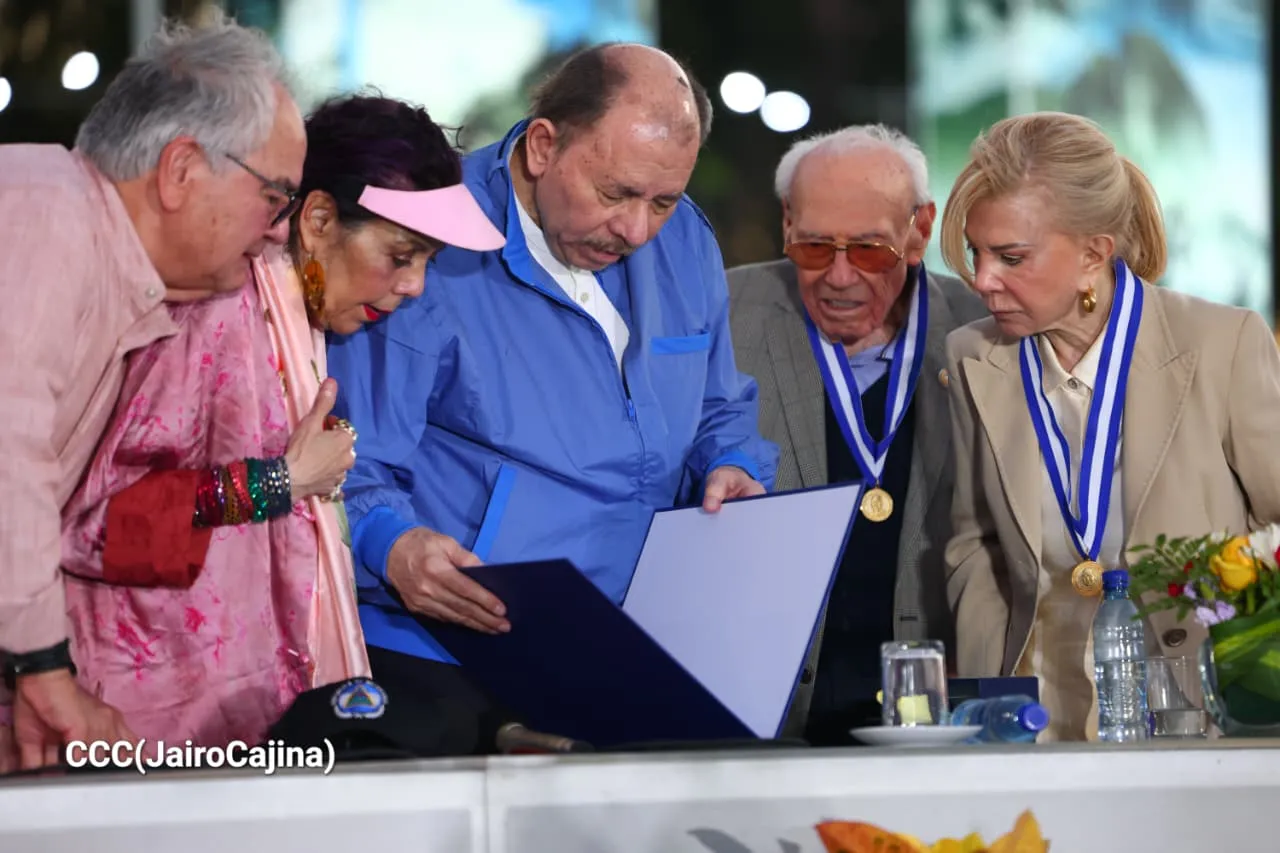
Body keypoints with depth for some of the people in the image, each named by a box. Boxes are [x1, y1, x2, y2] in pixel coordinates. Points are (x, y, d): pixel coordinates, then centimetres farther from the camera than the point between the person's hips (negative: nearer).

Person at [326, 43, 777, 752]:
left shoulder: (683, 244, 12)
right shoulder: (430, 251, -10)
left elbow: (719, 417, 27)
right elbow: (351, 471, -11)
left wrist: (729, 471, 4)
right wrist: (394, 547, -31)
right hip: (439, 661, -6)